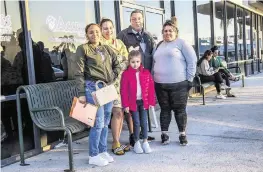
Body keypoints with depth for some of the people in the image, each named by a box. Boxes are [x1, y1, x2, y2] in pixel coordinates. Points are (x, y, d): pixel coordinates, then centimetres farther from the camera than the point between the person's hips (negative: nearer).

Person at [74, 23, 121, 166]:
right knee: (98, 122, -7)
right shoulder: (83, 49, -3)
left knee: (105, 122, 10)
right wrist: (82, 93, -12)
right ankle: (93, 156, 6)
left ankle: (103, 151, 23)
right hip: (93, 87, -6)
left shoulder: (107, 49, 14)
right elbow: (79, 73, -7)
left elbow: (117, 65, 22)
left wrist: (113, 78, 6)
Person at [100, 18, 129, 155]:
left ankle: (117, 141, 19)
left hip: (123, 80, 6)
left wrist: (117, 69, -7)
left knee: (120, 112, 7)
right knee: (118, 112, -9)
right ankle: (116, 143, 6)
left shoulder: (120, 43, 15)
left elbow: (127, 61, 10)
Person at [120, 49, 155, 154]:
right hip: (133, 102, -2)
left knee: (144, 122, 5)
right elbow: (123, 90, -6)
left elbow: (151, 88, 4)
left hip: (143, 101, 2)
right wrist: (125, 105, -9)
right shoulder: (126, 74, -5)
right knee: (136, 123, 3)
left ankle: (145, 142, 17)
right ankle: (137, 142, 17)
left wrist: (151, 101, 1)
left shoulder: (146, 73, 2)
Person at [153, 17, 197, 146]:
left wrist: (189, 78, -8)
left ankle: (182, 134, 17)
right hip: (160, 85, 5)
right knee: (165, 109, 10)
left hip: (179, 84, -4)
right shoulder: (159, 46, 17)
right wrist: (154, 77, 13)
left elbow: (192, 60, -4)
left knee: (180, 110, 4)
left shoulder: (181, 43, 0)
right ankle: (164, 134, 19)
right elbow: (154, 63, 23)